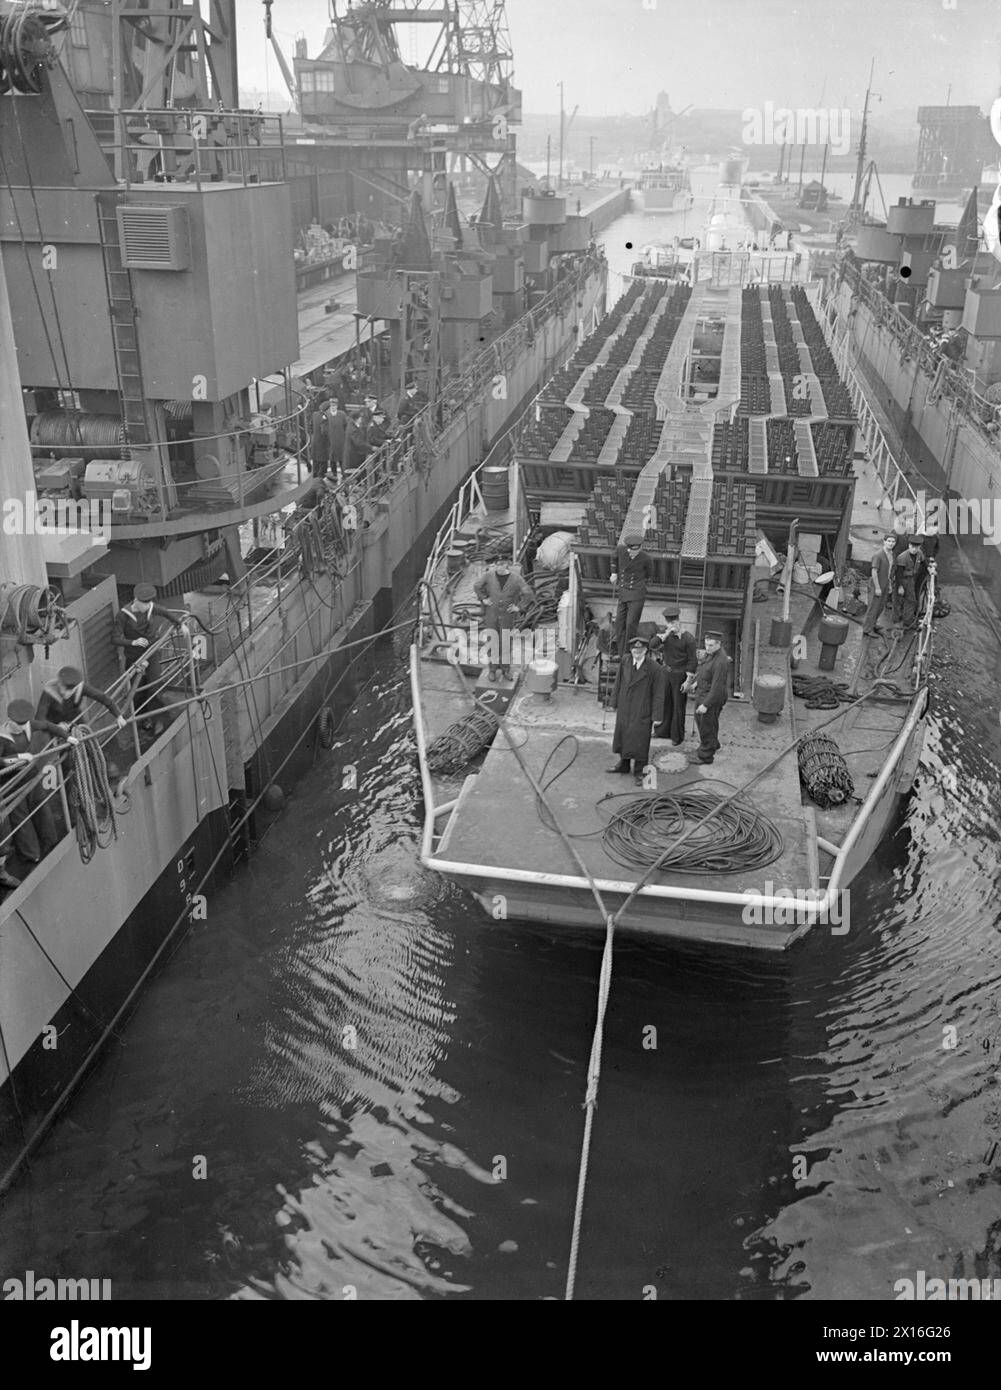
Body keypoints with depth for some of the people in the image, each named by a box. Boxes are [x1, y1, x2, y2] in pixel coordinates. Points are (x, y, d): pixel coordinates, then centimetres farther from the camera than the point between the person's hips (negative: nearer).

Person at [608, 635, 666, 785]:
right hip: (624, 709, 5)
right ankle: (623, 764, 38)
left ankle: (639, 771, 16)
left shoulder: (655, 669, -15)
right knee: (622, 735, 18)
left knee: (640, 740, 1)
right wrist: (616, 702, 11)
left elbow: (658, 694, -12)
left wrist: (657, 716, -12)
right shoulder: (625, 662, -1)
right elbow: (619, 683, 10)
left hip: (642, 712, -5)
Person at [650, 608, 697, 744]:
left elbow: (692, 661, -12)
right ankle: (662, 731, 29)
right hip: (666, 671, 5)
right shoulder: (665, 632, -1)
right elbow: (652, 646, -13)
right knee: (664, 702, 14)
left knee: (678, 706, 4)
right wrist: (666, 634, -24)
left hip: (679, 674, -5)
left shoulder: (688, 639, -15)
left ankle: (677, 736, 16)